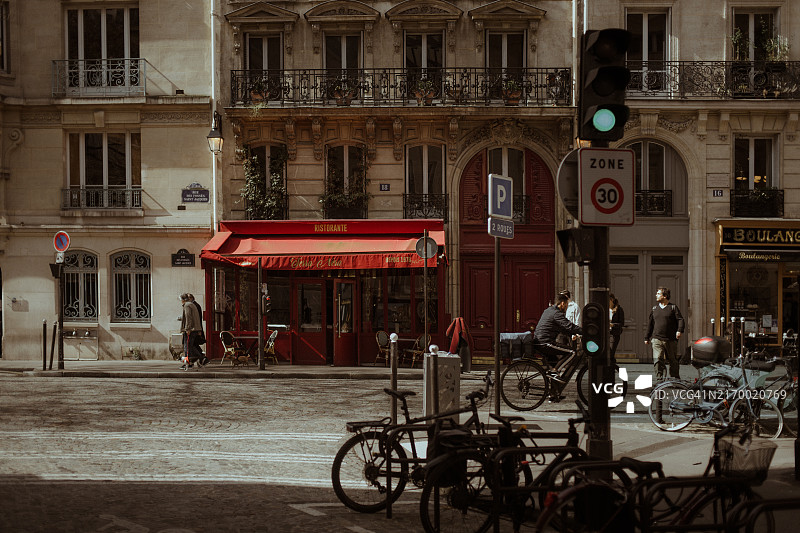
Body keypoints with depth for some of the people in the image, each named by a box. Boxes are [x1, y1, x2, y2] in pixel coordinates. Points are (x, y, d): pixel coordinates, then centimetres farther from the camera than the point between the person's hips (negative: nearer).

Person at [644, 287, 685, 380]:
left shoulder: (673, 307, 4)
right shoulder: (655, 308, 14)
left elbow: (681, 320, -5)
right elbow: (650, 324, 21)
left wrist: (680, 330, -23)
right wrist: (647, 337, 20)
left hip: (671, 340, -2)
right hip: (657, 339, 2)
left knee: (673, 361, 7)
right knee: (658, 359, -13)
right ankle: (660, 379, -12)